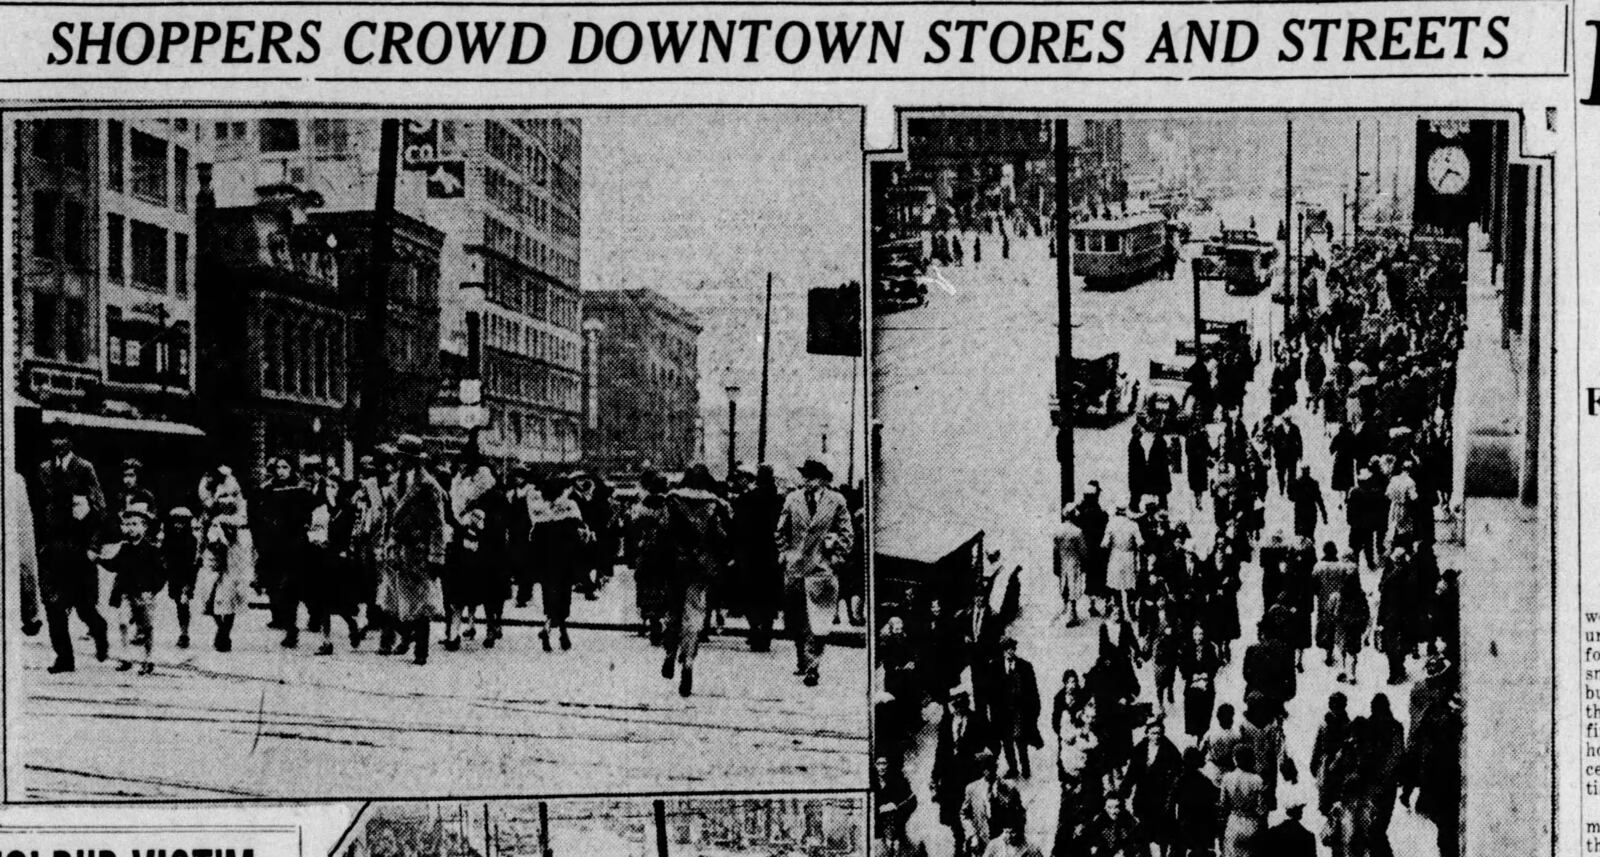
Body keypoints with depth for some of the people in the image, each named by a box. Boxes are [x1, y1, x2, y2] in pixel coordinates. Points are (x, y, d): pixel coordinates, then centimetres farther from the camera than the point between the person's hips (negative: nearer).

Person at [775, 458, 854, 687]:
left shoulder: (836, 501, -1)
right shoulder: (792, 499, 6)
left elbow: (846, 535, 4)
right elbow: (781, 531, 16)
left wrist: (835, 558, -2)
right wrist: (784, 554, 8)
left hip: (820, 568, -3)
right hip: (794, 568, 3)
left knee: (815, 625, -8)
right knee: (796, 623, 10)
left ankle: (812, 668, -4)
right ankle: (801, 662, 25)